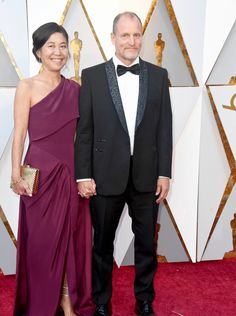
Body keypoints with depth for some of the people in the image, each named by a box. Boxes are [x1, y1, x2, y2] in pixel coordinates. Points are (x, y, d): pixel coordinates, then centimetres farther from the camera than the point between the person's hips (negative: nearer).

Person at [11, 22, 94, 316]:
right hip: (41, 172, -4)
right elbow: (19, 134, -6)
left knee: (72, 237, 9)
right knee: (42, 240, 7)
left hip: (70, 172, 4)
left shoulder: (75, 89, 8)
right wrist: (16, 174, -15)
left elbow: (79, 134, 10)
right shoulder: (27, 87, -3)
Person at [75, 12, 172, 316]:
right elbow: (84, 130, -3)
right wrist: (83, 175, -7)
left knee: (146, 243, 14)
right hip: (105, 176, -1)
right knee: (102, 244, 14)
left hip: (146, 176, 2)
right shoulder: (92, 76, -1)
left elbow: (164, 128, 3)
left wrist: (164, 173, -1)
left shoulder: (158, 75, 4)